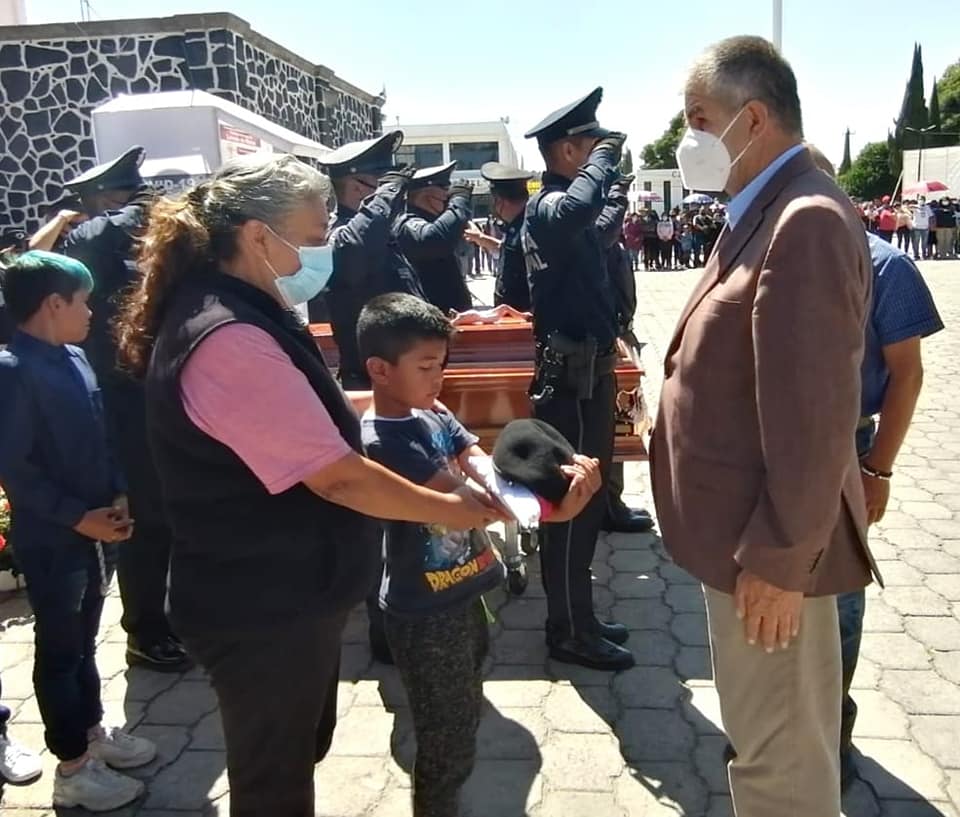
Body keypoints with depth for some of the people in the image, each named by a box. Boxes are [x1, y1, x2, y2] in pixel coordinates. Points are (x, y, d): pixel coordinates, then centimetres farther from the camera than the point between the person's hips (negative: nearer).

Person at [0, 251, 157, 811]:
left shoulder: (75, 357, 4)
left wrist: (118, 497, 0)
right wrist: (78, 516, -18)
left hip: (95, 530, 7)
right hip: (51, 539, -7)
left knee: (84, 642, 21)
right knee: (59, 651, 8)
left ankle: (93, 732, 38)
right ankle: (73, 768, 22)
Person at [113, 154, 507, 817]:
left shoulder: (230, 315, 4)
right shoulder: (231, 340, -29)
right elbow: (336, 477, -27)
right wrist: (445, 509, -15)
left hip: (280, 595, 10)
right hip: (265, 612, -10)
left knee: (302, 747, 28)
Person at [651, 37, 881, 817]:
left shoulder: (808, 221, -21)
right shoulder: (764, 212, 12)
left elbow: (814, 414, -24)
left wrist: (777, 559, -20)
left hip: (769, 545, -10)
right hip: (745, 528, 10)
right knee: (777, 741, 25)